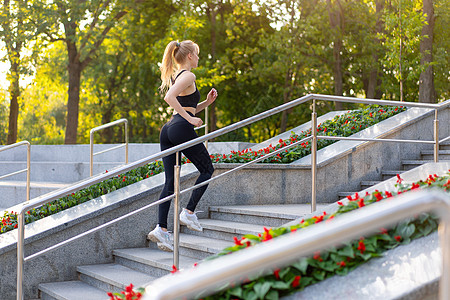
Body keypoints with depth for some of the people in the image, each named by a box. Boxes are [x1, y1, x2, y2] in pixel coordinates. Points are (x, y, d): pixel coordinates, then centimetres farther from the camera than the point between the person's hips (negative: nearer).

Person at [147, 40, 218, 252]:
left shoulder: (175, 76, 24)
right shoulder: (188, 76, -5)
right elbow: (169, 97, -22)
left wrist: (207, 102, 19)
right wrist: (190, 119, -18)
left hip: (168, 130, 9)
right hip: (181, 129, -8)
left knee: (170, 182, 2)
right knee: (207, 169, 10)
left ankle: (161, 229, -7)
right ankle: (189, 212, 3)